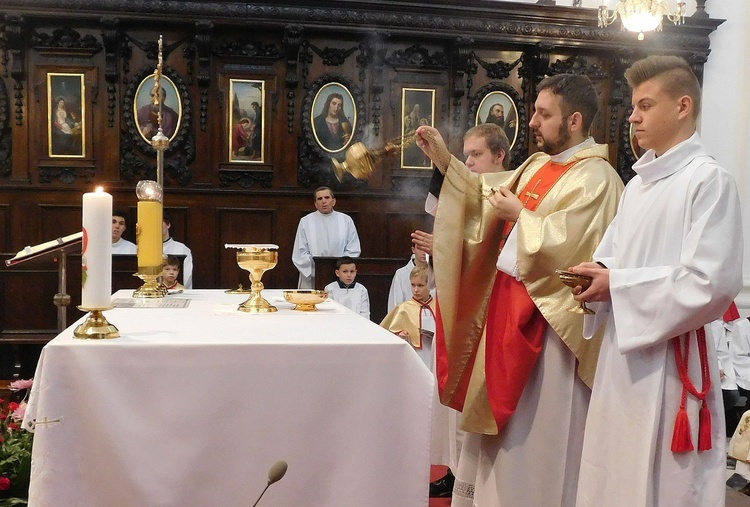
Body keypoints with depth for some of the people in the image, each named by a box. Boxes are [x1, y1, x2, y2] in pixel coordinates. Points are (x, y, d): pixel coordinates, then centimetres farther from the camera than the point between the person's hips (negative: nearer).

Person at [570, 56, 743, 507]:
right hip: (625, 349, 8)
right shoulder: (640, 182, 13)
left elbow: (711, 283, -21)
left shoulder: (709, 179, -13)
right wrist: (599, 274, -6)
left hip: (670, 358, -8)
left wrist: (618, 285, -17)